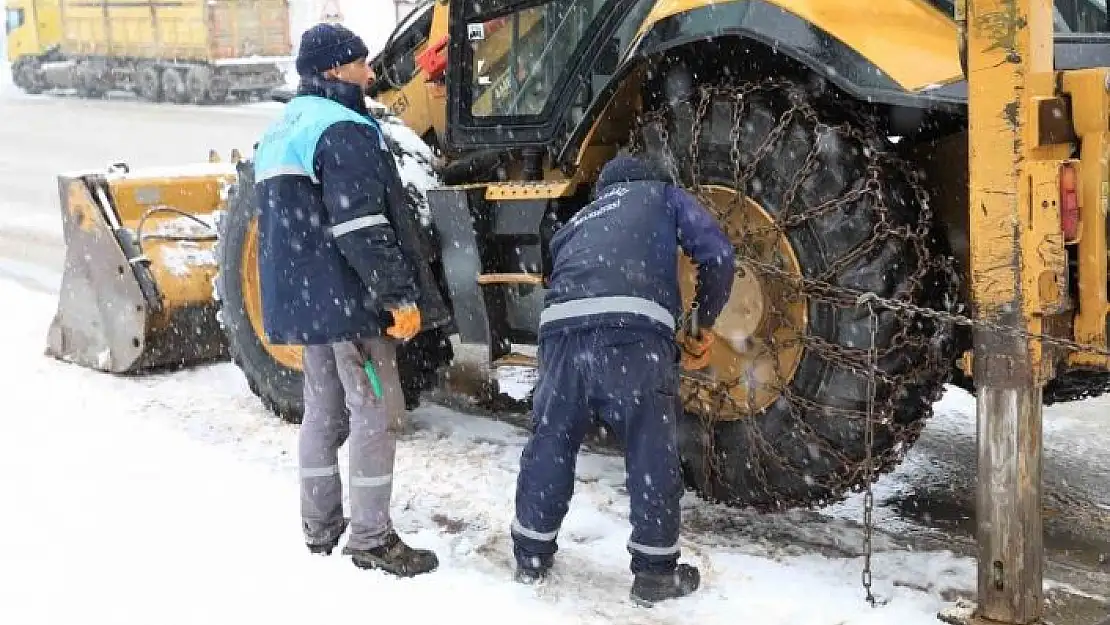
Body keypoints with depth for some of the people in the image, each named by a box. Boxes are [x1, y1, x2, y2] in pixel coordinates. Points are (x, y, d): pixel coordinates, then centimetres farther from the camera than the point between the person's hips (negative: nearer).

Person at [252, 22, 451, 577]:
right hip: (347, 298, -10)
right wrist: (400, 296, -21)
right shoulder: (343, 130, -16)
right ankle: (370, 538, 2)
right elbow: (361, 229, -23)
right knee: (375, 413, -2)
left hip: (302, 298, 10)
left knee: (323, 410, 16)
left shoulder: (279, 133, 16)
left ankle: (320, 528, 23)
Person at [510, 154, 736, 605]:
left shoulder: (577, 223, 39)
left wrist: (673, 353, 42)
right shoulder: (662, 195, 28)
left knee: (551, 442, 18)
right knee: (652, 453, 9)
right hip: (633, 329, -4)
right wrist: (706, 326, 26)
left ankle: (532, 555, 30)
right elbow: (716, 253, 13)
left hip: (562, 327, 4)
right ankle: (655, 571, 18)